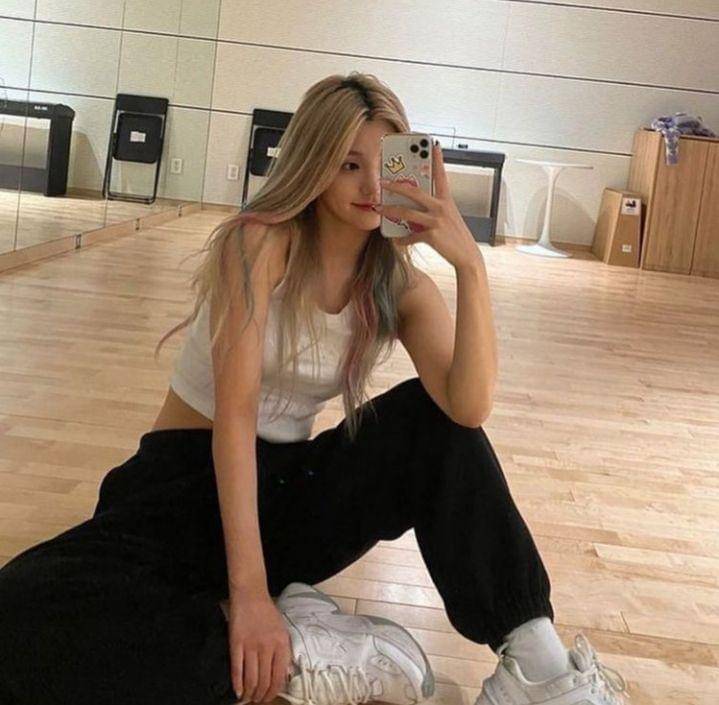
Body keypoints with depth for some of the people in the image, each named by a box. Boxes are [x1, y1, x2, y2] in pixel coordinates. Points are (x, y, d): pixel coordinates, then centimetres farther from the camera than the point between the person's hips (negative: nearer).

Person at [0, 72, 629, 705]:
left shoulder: (399, 286, -1)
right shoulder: (261, 242, -14)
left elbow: (471, 409, -18)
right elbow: (235, 409, -24)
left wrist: (471, 264, -29)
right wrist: (249, 592, -32)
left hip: (287, 488, 4)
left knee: (437, 416, -17)